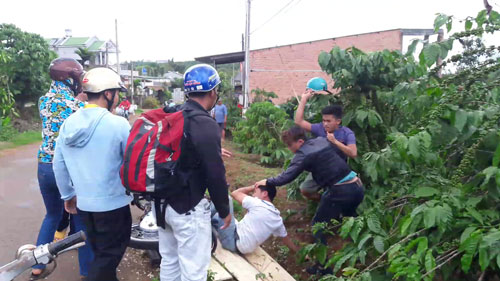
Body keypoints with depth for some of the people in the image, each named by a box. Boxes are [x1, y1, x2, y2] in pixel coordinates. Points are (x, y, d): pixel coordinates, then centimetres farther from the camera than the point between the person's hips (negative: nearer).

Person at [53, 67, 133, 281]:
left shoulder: (68, 123, 1)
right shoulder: (118, 124, -19)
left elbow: (59, 165, 7)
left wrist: (67, 195, 19)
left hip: (83, 203, 7)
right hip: (113, 203, -7)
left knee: (100, 252, 24)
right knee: (108, 255, 10)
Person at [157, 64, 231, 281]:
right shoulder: (205, 125, -20)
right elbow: (215, 175, -19)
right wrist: (224, 210, -6)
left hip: (163, 202, 8)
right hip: (188, 208, -8)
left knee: (169, 263, 21)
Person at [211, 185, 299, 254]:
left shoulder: (257, 204, -18)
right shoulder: (278, 219, 2)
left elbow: (235, 193, -6)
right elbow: (286, 238, 13)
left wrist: (253, 187, 7)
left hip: (234, 241, -8)